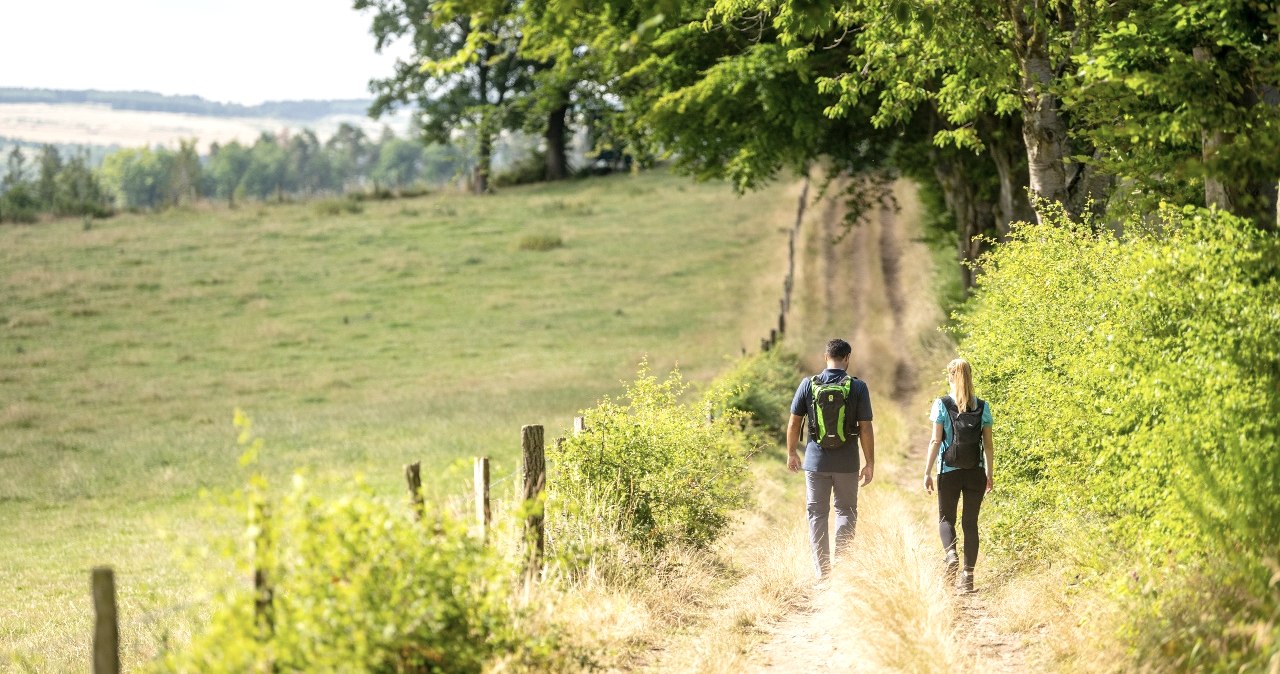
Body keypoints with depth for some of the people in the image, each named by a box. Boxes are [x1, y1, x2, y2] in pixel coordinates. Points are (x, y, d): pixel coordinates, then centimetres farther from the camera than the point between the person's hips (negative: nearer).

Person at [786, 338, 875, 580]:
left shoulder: (809, 385, -3)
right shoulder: (857, 387, -6)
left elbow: (794, 423, 1)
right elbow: (866, 429, -6)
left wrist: (792, 452, 15)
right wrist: (870, 463, 2)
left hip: (816, 460, 1)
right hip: (847, 462, -1)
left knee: (817, 514, 9)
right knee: (846, 511, 14)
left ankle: (822, 573, 7)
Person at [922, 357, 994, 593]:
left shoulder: (941, 405, -5)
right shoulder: (982, 407, 2)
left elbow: (936, 441, -7)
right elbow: (988, 444, 4)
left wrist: (928, 472, -2)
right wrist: (990, 473, 13)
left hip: (949, 471, -2)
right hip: (976, 472, 2)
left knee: (946, 519, 12)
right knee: (970, 522, 9)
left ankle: (951, 554, -17)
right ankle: (968, 575, 5)